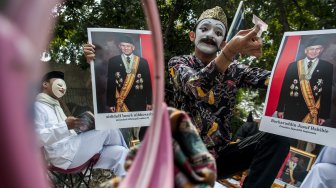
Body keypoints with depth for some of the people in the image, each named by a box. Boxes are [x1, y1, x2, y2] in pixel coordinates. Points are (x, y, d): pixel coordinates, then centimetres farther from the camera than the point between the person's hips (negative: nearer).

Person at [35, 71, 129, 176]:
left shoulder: (55, 107, 28)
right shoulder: (38, 106, -1)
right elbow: (38, 138, -18)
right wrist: (65, 126, -26)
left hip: (73, 151, 9)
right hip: (63, 156, -9)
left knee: (118, 151, -9)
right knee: (109, 129, -14)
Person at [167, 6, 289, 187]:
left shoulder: (233, 69, 4)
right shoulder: (178, 63, -3)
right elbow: (196, 87, -26)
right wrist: (231, 51, -40)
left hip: (221, 155, 3)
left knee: (277, 139, -16)